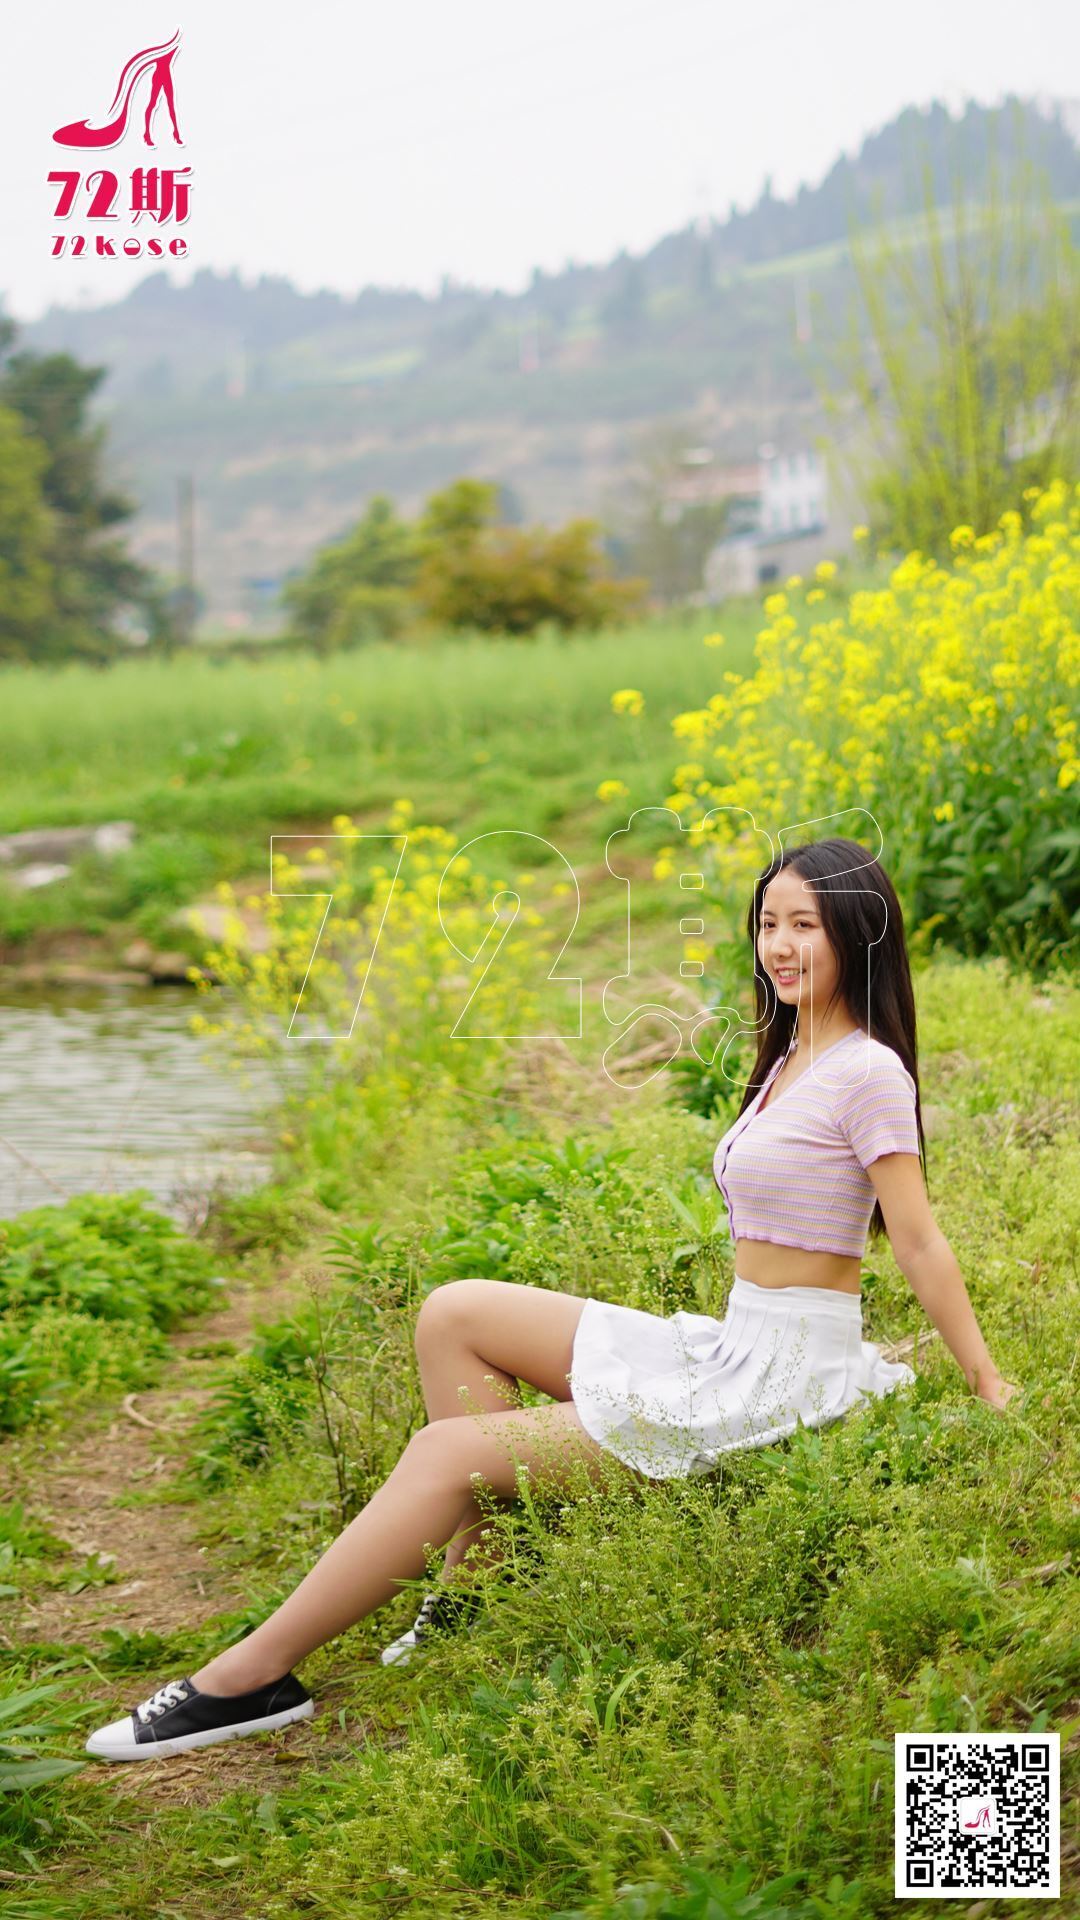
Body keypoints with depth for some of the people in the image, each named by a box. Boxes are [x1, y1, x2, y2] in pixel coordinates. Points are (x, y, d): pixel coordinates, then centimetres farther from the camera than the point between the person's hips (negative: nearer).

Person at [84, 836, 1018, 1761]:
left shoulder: (868, 1072, -14)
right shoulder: (792, 1056, 15)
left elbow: (922, 1244, -13)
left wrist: (990, 1389, -12)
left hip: (784, 1375, -9)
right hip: (728, 1348, 9)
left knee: (447, 1453, -13)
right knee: (453, 1313, 5)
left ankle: (256, 1674, -7)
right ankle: (477, 1570, 5)